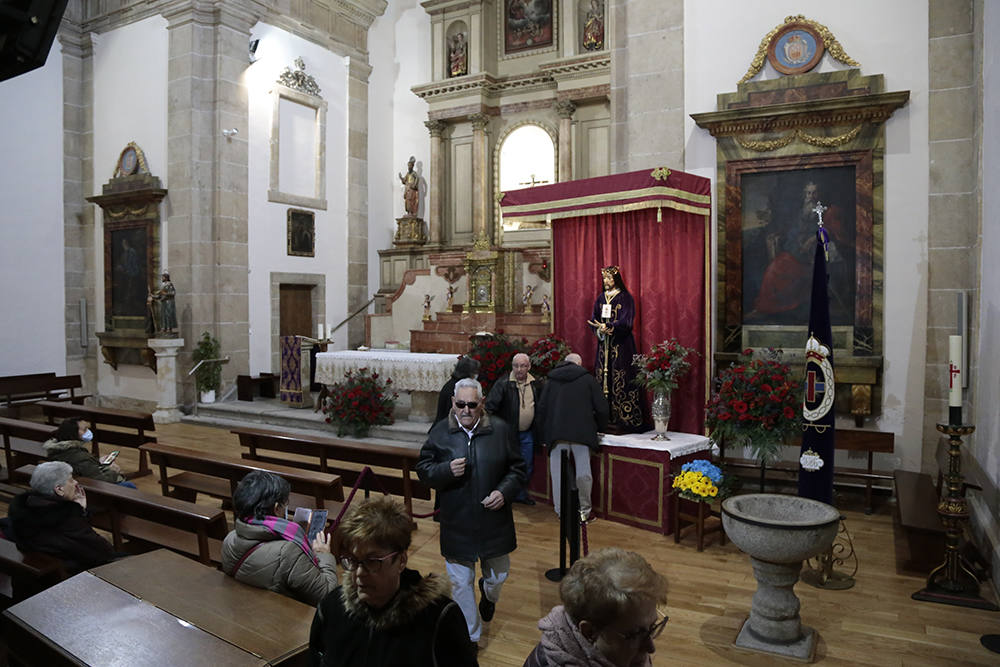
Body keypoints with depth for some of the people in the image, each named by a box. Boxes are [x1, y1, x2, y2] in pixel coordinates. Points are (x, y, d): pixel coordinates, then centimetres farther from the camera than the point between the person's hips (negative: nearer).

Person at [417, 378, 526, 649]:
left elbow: (517, 468, 2)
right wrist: (447, 470, -21)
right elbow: (423, 470, -2)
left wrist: (504, 491, -15)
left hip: (494, 520, 1)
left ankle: (488, 596, 57)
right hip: (456, 523, -1)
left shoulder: (499, 429, -6)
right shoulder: (440, 432, -6)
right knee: (460, 582, 10)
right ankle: (470, 636, 31)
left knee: (498, 574, 20)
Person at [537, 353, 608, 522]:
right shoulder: (587, 379, 5)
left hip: (556, 433, 2)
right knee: (583, 472, 5)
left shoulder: (551, 380, 11)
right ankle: (584, 509, 9)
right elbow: (602, 408, 1)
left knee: (558, 473, 7)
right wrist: (600, 428, 16)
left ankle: (561, 511, 12)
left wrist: (545, 432, 16)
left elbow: (542, 408, 8)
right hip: (582, 432, -2)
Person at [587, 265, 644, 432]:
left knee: (620, 380, -7)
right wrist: (599, 329, -10)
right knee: (603, 377, 1)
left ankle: (624, 419, -4)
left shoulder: (625, 298, -2)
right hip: (604, 343, 5)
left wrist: (608, 327, -25)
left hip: (621, 344, -5)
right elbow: (594, 318, 11)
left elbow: (626, 321, -12)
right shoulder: (601, 297, 14)